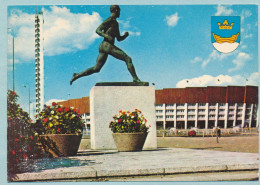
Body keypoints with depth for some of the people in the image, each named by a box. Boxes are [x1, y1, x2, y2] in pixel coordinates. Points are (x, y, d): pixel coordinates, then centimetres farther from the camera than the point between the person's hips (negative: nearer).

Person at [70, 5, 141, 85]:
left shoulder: (116, 23, 25)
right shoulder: (109, 20, -2)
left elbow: (119, 38, 30)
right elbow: (98, 30, -9)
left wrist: (125, 35, 10)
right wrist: (106, 36, -24)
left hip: (103, 46, 10)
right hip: (107, 45, -10)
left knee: (96, 68, 10)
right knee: (127, 59, -11)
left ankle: (77, 75, 10)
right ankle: (135, 79, -14)